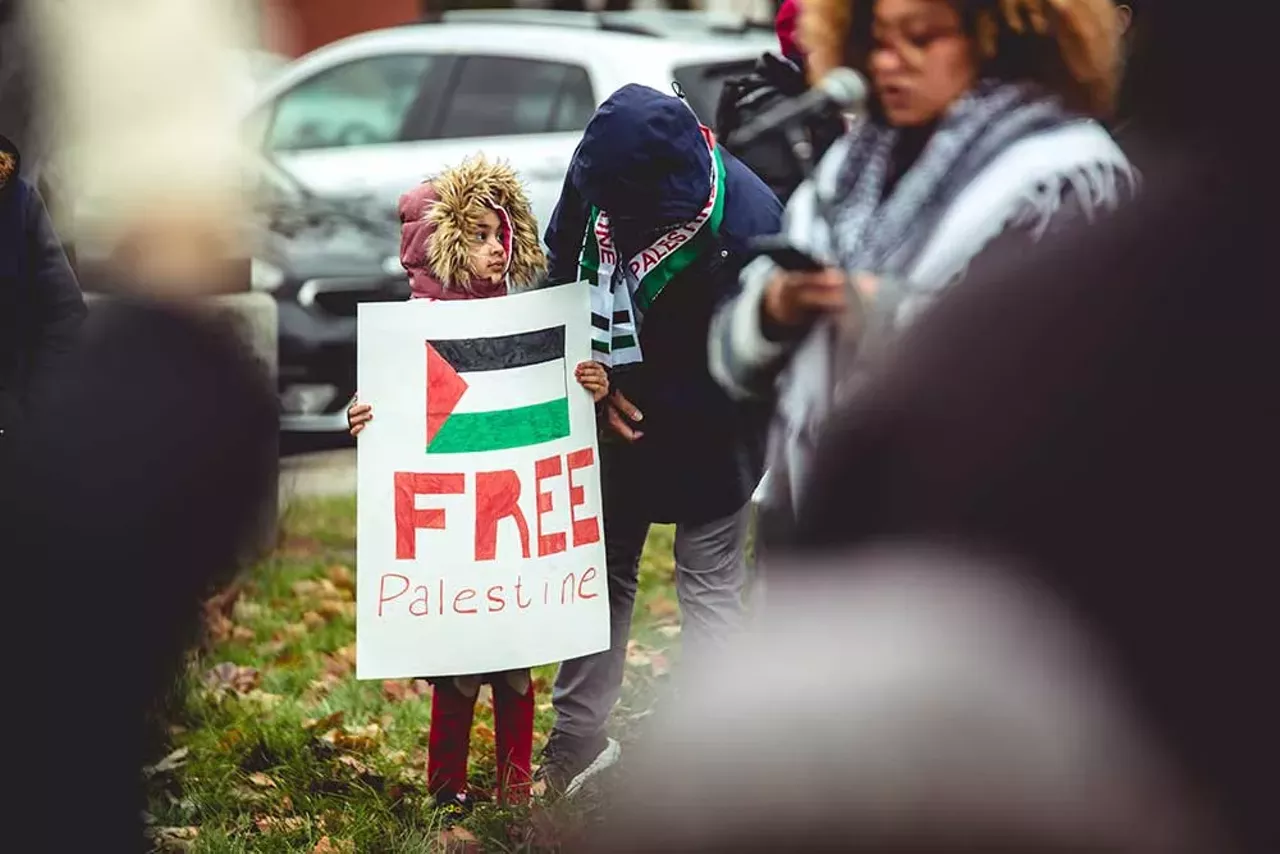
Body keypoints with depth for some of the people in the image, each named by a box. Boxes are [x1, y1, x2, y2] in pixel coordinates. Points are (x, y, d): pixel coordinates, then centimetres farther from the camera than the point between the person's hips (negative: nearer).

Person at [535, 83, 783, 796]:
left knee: (711, 586, 1)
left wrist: (641, 403, -22)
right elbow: (561, 273, 0)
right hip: (619, 416, 6)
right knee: (602, 569, 15)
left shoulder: (746, 224, -34)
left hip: (707, 433, -6)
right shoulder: (600, 167, -18)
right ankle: (577, 745, 26)